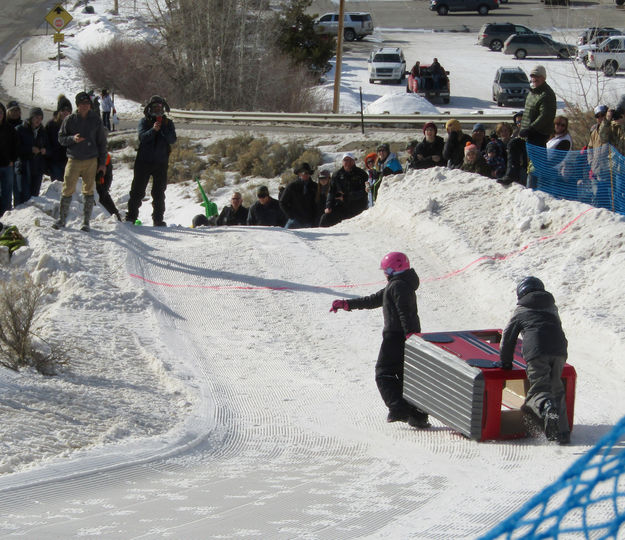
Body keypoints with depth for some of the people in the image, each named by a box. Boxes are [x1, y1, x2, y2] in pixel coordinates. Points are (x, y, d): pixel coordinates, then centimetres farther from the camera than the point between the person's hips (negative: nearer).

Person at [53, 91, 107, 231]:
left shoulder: (96, 120, 4)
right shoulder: (70, 119, 1)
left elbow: (102, 142, 8)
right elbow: (61, 138, 4)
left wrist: (102, 162, 5)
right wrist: (73, 139, -17)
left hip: (91, 161, 1)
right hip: (74, 160, -1)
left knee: (89, 191, 2)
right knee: (67, 190, -3)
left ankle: (86, 222, 9)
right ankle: (62, 219, 8)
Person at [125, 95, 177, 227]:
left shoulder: (168, 123, 8)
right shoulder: (144, 121, 3)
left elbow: (172, 140, -5)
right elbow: (142, 137, -12)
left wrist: (164, 128, -18)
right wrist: (153, 130, -27)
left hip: (161, 162, 2)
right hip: (143, 162, -2)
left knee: (159, 192, 6)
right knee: (137, 190, 0)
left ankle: (158, 219, 11)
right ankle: (131, 217, 6)